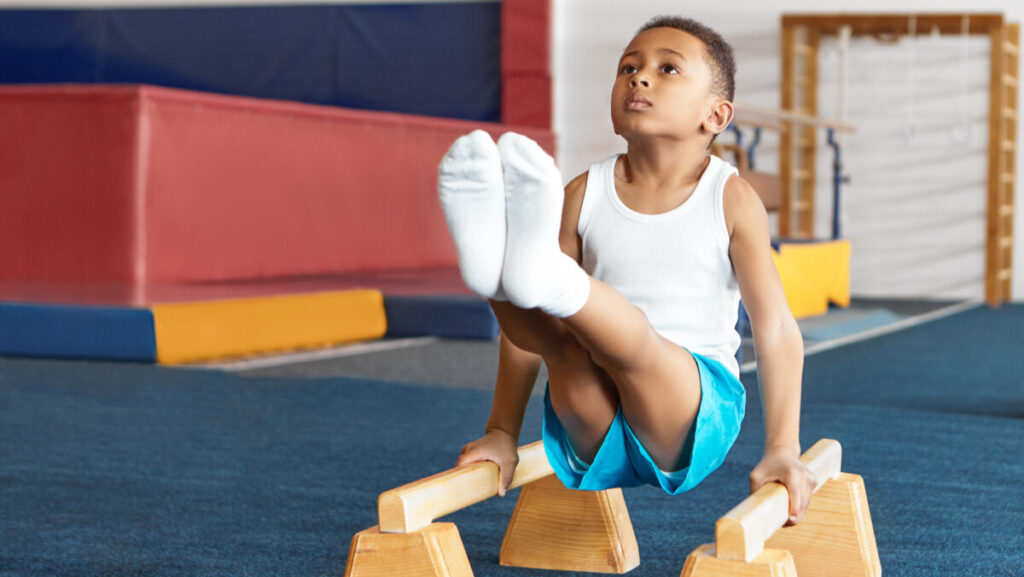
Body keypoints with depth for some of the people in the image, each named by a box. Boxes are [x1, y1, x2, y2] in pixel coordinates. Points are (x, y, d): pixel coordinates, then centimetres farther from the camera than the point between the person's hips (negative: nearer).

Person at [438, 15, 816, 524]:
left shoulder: (731, 200, -2)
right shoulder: (586, 195, 5)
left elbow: (775, 329, -6)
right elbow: (532, 331, 9)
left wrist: (782, 452, -14)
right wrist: (502, 434, 6)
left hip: (695, 414, -3)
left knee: (632, 342, -34)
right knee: (563, 336, -28)